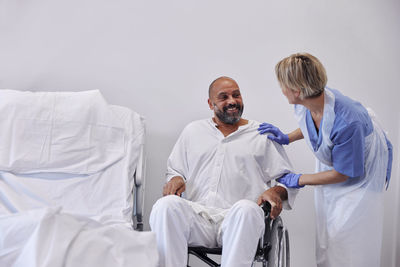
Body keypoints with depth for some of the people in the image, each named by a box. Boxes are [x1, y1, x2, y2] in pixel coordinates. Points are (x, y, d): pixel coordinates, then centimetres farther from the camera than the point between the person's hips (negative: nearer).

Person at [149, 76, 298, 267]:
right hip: (196, 214, 2)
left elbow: (289, 179, 15)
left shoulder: (262, 134, 17)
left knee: (247, 209, -37)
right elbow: (174, 170, 27)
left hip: (237, 221, -1)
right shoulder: (192, 131, 23)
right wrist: (175, 179, 2)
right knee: (166, 205, -30)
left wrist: (276, 191, -8)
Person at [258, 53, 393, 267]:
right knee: (326, 231, 14)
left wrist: (300, 180, -18)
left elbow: (343, 173, -27)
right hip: (330, 162, 7)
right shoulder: (304, 105, -20)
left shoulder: (347, 122, -42)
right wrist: (287, 138, -5)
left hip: (362, 169, -7)